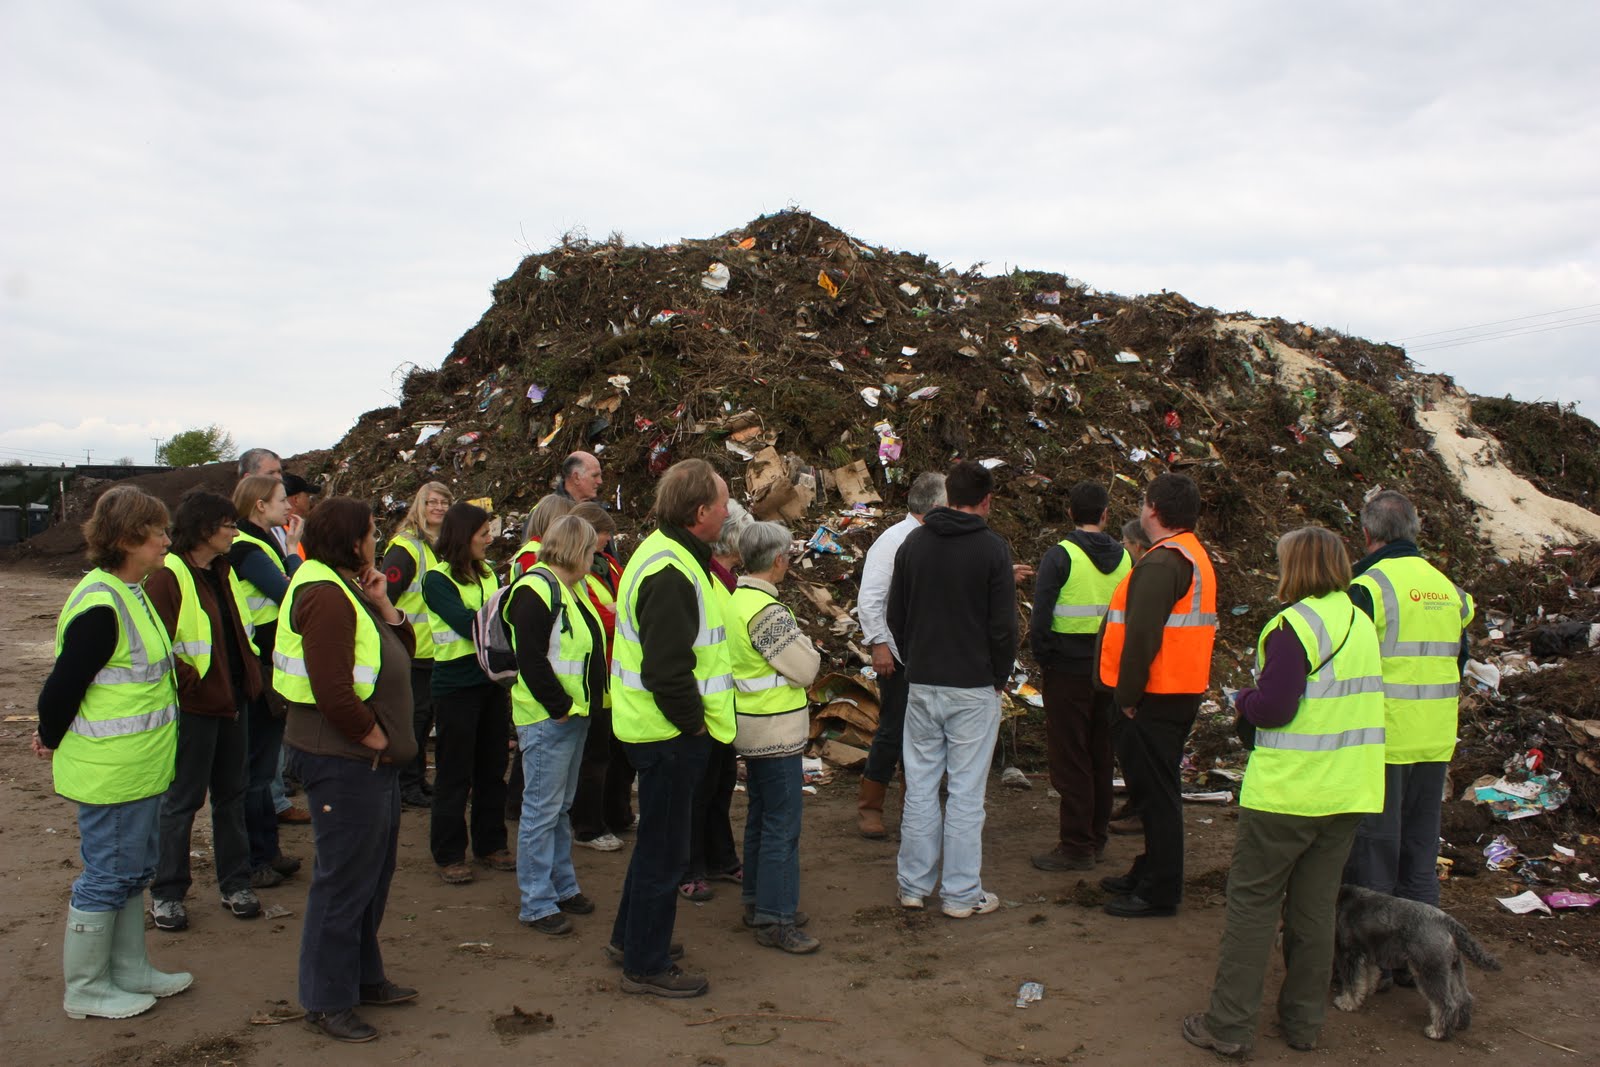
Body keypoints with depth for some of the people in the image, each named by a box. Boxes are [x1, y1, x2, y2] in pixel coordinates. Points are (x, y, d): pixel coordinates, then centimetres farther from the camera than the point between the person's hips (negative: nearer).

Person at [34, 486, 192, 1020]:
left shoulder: (128, 594, 8)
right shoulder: (100, 607, -24)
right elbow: (62, 685, -20)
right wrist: (53, 738, -4)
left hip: (137, 769, 10)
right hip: (111, 772, -10)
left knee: (133, 870, 19)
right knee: (106, 876, 5)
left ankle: (130, 970, 33)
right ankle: (86, 990, 21)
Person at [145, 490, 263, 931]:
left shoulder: (224, 572, 10)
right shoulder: (168, 578, -15)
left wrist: (251, 677, 11)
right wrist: (191, 682, -20)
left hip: (231, 701, 8)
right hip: (194, 707, -8)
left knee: (231, 794, 15)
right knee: (182, 799, 4)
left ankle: (235, 883, 26)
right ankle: (167, 893, 19)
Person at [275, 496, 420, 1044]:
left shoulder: (349, 589, 14)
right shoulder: (326, 596, -19)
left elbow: (401, 654, 13)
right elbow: (334, 693, -27)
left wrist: (383, 604, 0)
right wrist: (378, 739, -16)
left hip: (370, 759, 11)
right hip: (344, 762, -11)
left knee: (373, 874, 21)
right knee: (343, 881, 2)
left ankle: (364, 977, 36)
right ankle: (327, 1002, 16)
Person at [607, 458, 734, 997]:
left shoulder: (665, 552, 10)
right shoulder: (671, 574, -25)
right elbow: (668, 670, -30)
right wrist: (693, 722, -16)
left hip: (660, 728, 11)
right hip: (669, 733, -11)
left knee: (658, 837, 24)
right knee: (665, 848, 3)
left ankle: (631, 937, 39)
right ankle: (647, 965, 18)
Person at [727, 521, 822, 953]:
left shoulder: (736, 601, 8)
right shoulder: (768, 611, -22)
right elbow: (805, 669, -19)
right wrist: (804, 642, -2)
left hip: (752, 730, 10)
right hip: (775, 731, -10)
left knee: (760, 817, 19)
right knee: (782, 824, -3)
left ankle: (758, 901, 30)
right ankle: (775, 920, 3)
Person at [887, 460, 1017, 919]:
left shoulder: (913, 543, 5)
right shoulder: (993, 549, -9)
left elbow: (895, 615, 10)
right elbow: (1003, 626, -9)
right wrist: (1000, 677, 5)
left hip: (921, 686, 4)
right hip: (974, 688, -4)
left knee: (920, 785, 12)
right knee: (967, 791, 2)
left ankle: (914, 885, 20)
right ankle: (962, 894, 9)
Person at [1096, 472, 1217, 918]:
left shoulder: (1162, 563, -19)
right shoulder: (1194, 555, 15)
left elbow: (1142, 635, -24)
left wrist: (1128, 695, -16)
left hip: (1156, 698, -10)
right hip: (1183, 692, 10)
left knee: (1155, 792, -2)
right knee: (1156, 788, 19)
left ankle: (1159, 891, 6)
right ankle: (1150, 873, 31)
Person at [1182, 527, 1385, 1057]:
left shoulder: (1295, 624, -16)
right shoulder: (1361, 623, 10)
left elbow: (1274, 707, -21)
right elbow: (1351, 702, 16)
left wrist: (1243, 700, 0)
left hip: (1285, 793, -7)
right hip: (1346, 793, 7)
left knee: (1252, 903, 3)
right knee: (1315, 907, 15)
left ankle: (1228, 1026, 8)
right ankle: (1304, 1023, 24)